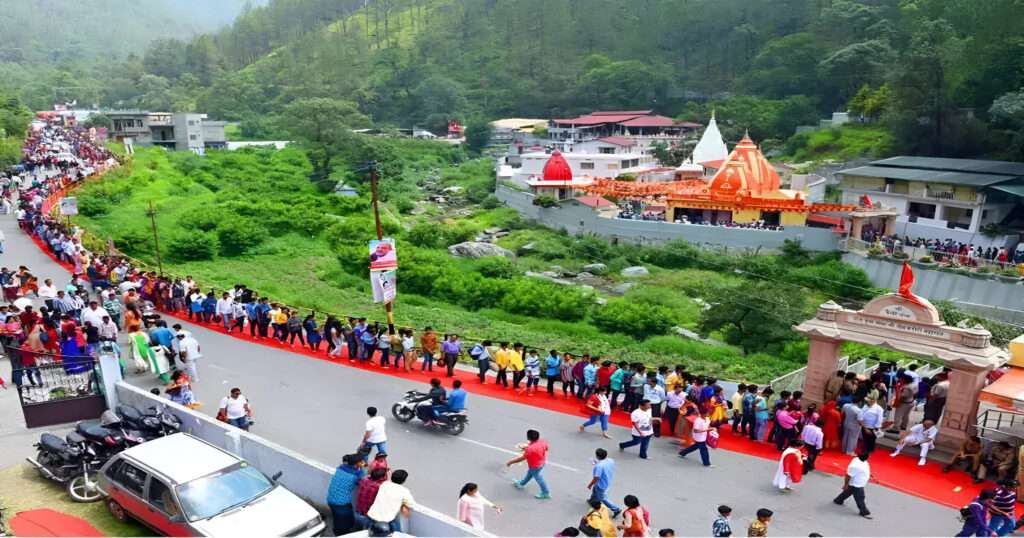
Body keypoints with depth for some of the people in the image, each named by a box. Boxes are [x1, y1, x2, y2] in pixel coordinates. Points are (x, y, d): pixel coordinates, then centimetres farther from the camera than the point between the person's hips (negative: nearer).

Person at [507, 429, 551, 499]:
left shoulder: (530, 449, -40)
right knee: (529, 474, 29)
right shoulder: (543, 441, -19)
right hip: (541, 462, 8)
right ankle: (521, 484, 53)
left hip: (535, 466, -8)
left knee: (539, 479, 16)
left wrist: (510, 462, -16)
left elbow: (522, 458, -30)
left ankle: (545, 493, 36)